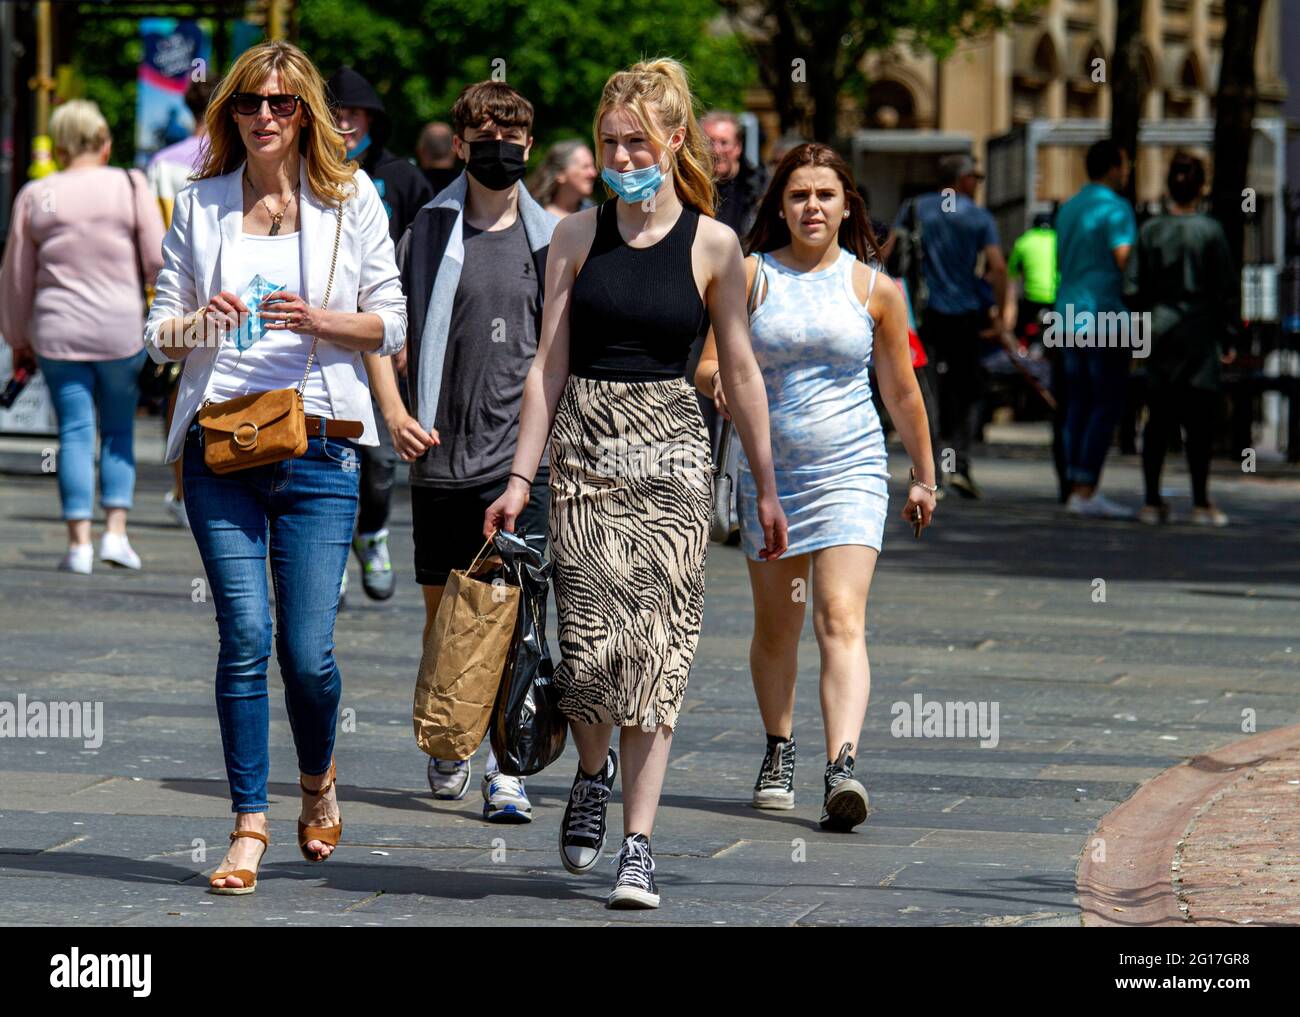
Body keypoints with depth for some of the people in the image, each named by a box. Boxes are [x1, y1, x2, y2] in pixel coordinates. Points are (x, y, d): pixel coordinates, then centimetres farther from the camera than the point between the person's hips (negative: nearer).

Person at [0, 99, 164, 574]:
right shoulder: (129, 187, -1)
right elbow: (158, 260, -4)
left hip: (58, 333, 1)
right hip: (121, 330, -1)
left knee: (75, 432, 2)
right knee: (118, 430, 11)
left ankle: (79, 540, -3)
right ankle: (116, 531, 4)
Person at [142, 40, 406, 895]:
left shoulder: (350, 199, 6)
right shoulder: (202, 205, 10)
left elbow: (390, 324, 7)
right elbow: (160, 333, 12)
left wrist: (320, 320, -12)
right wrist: (202, 321, -10)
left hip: (318, 446, -1)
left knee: (308, 649, -4)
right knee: (245, 638, -7)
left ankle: (318, 781, 25)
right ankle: (250, 825, 0)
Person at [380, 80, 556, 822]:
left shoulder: (550, 239, 5)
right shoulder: (430, 231, 5)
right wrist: (394, 412, -4)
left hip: (520, 454, -1)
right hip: (440, 454, 1)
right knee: (443, 611, 11)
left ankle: (505, 769, -12)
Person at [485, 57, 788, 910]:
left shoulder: (712, 245, 2)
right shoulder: (578, 235, 5)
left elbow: (740, 371, 7)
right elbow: (550, 362, 6)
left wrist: (766, 486, 9)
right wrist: (521, 476, 1)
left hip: (671, 453, -1)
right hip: (584, 445, 1)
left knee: (658, 644, -6)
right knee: (591, 639, -8)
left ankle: (639, 841, -3)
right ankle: (594, 770, 23)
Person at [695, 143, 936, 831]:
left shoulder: (873, 288, 4)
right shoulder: (751, 276, 3)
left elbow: (902, 391, 14)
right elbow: (708, 366, 0)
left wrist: (924, 475, 20)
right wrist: (719, 381, -25)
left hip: (850, 471, -1)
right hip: (768, 472, 2)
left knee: (842, 621, -16)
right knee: (775, 626, 12)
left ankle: (843, 767, -29)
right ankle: (779, 754, 33)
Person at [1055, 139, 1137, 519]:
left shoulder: (1068, 209, 16)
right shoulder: (1116, 209, -9)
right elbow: (1125, 261, -17)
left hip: (1069, 316, 8)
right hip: (1104, 316, -8)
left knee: (1079, 404, 9)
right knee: (1108, 405, -6)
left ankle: (1078, 491, 8)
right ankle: (1086, 492, -11)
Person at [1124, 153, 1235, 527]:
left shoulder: (1150, 231, 0)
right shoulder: (1210, 231, -7)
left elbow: (1132, 289, -1)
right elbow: (1226, 289, -5)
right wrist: (1228, 332, 5)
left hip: (1160, 332, 3)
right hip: (1199, 334, -3)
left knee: (1158, 420, 8)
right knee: (1199, 418, 0)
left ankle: (1153, 502, 8)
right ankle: (1201, 503, 0)